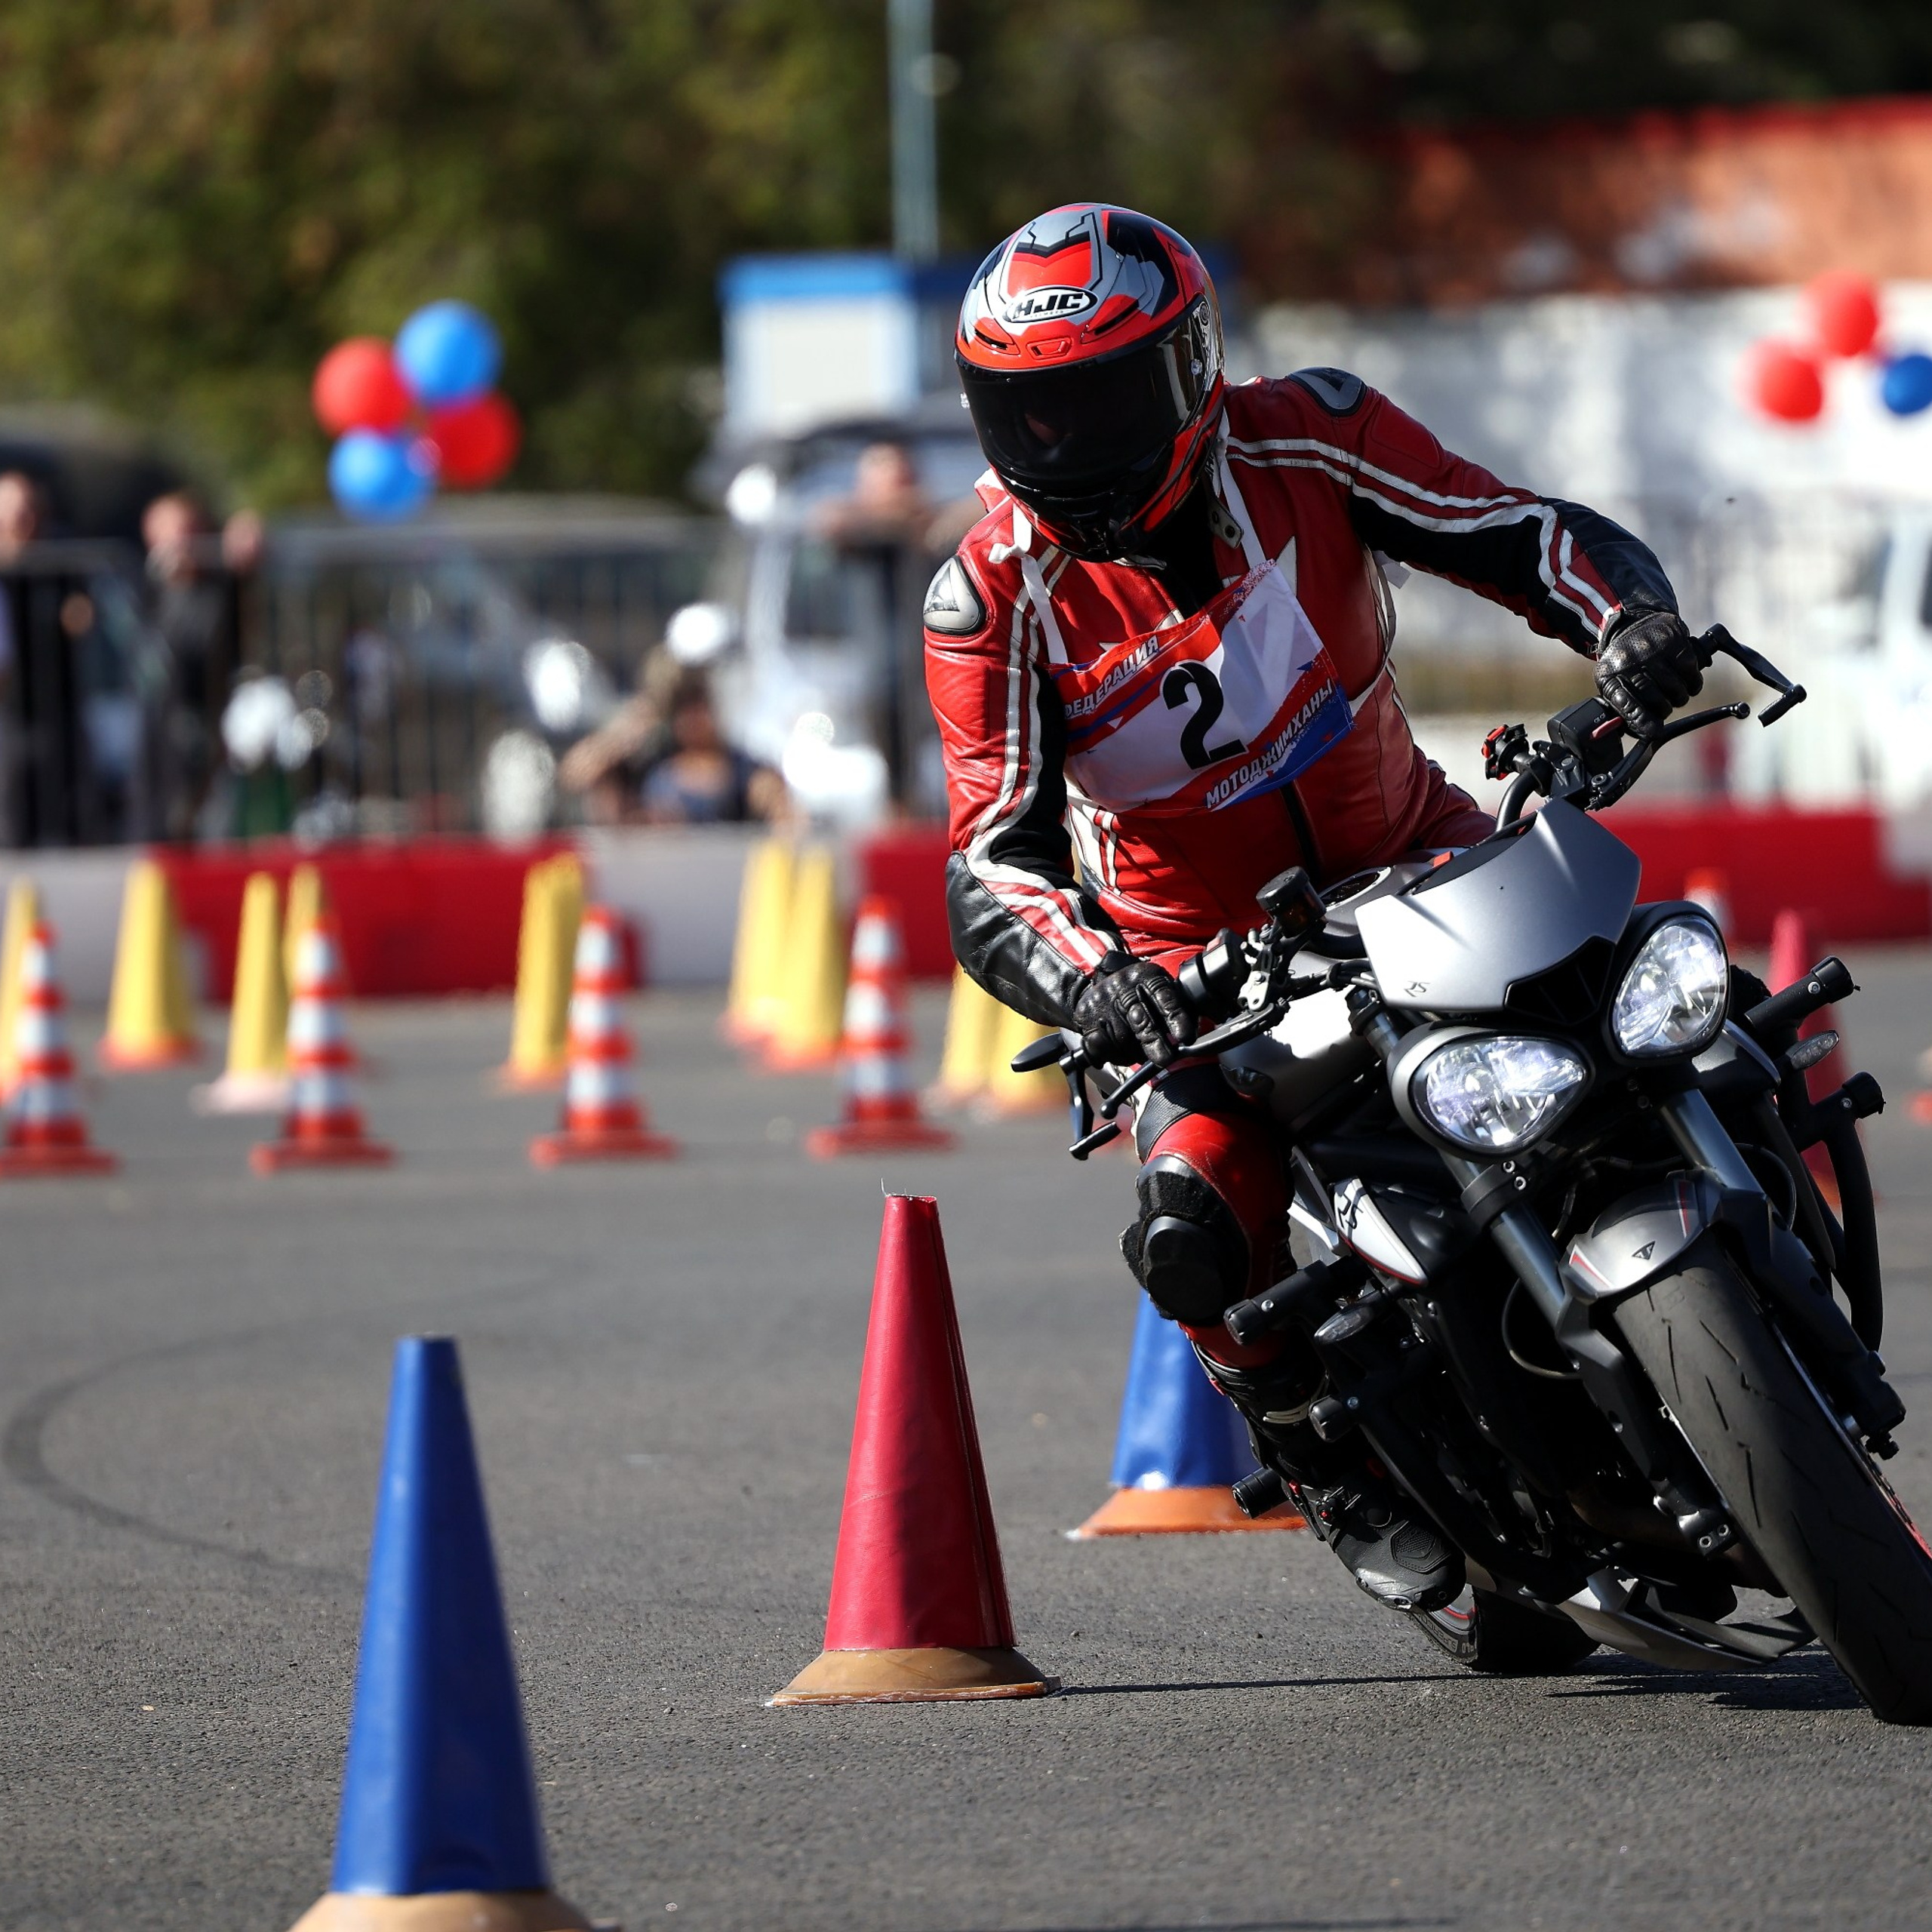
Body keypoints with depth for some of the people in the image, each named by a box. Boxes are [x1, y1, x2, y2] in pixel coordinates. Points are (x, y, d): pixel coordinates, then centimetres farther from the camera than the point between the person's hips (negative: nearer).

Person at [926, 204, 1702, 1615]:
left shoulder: (1305, 442, -13)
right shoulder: (995, 597, -15)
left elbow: (1529, 537, -13)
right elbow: (994, 865, -20)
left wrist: (1633, 620, -36)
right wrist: (1085, 980, -43)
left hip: (1410, 861, 2)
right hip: (1200, 959, -1)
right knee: (1199, 1237, -27)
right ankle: (1344, 1470, 2)